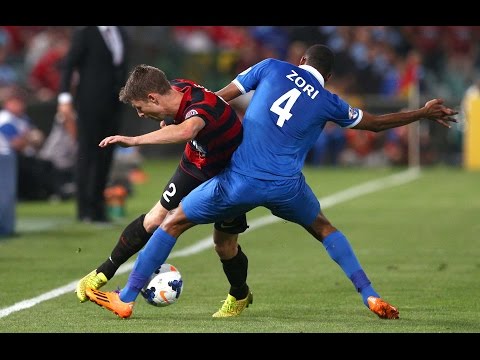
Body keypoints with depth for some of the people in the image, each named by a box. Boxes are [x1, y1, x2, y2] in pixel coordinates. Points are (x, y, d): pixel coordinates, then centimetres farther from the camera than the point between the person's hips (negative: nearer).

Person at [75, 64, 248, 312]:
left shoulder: (204, 106, -41)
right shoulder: (177, 88, -17)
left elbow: (185, 132, -66)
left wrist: (134, 140, -68)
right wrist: (167, 118, -2)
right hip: (195, 165, 6)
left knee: (225, 243, 0)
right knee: (155, 219, -4)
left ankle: (240, 295, 30)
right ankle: (103, 273, 8)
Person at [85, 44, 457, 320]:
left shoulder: (273, 68, 6)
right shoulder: (329, 103, 8)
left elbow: (219, 98, 6)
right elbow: (375, 122, 22)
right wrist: (424, 113, 35)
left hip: (239, 182, -1)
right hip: (287, 187, 1)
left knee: (173, 222, 14)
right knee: (323, 228, 30)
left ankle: (125, 299, 11)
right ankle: (371, 296, 20)